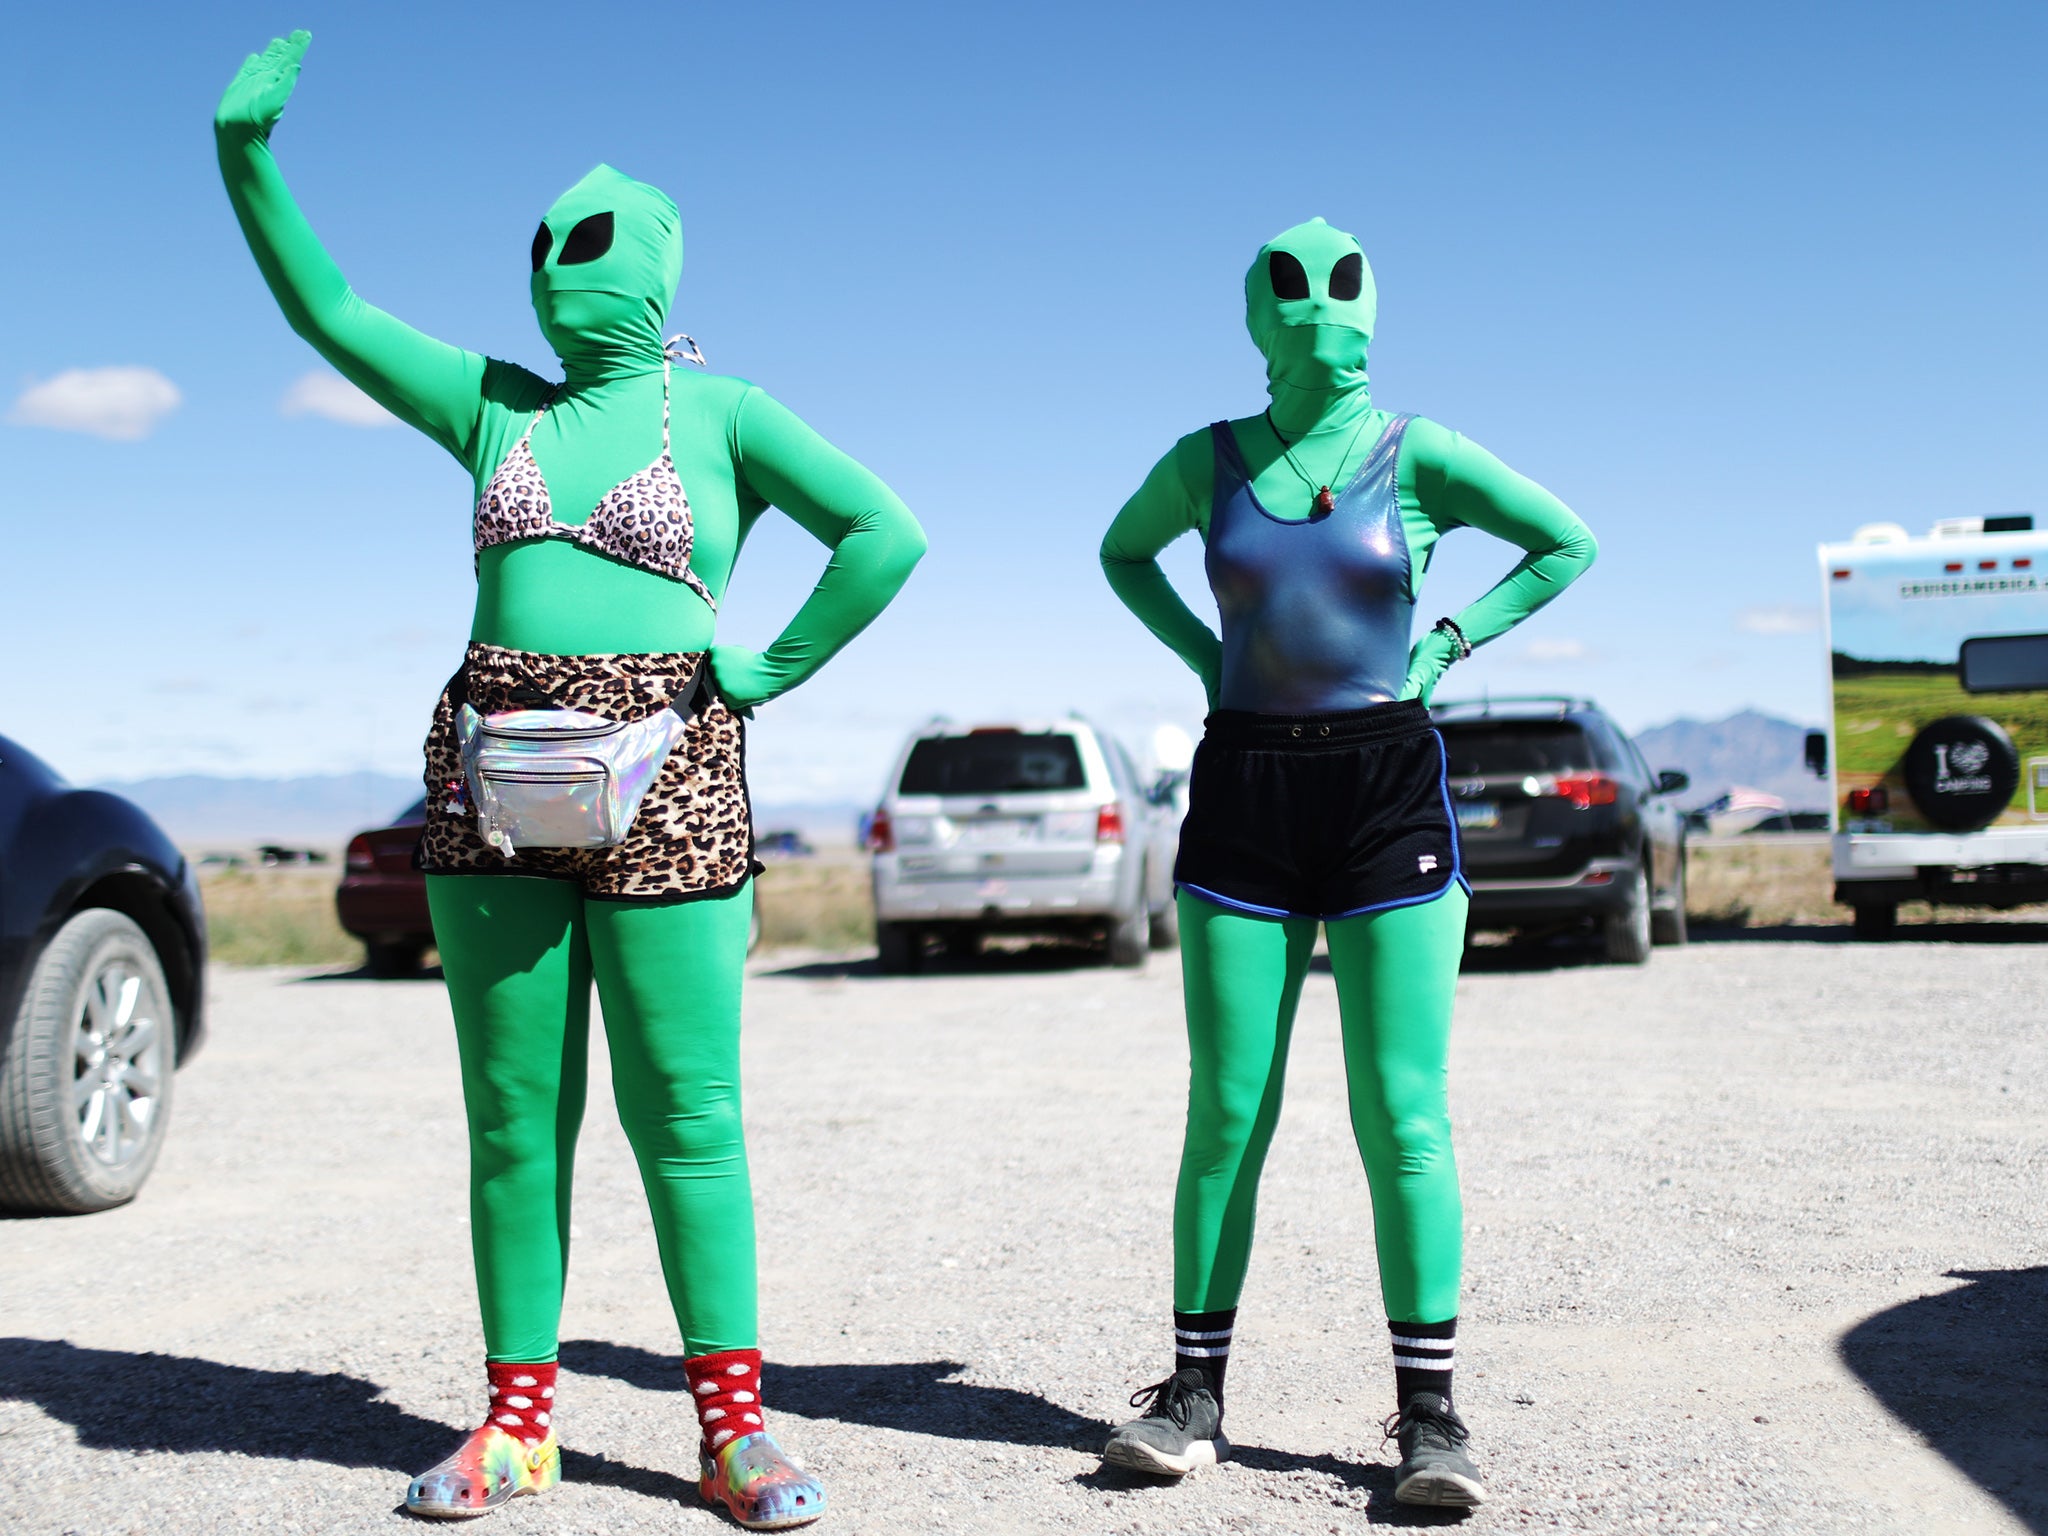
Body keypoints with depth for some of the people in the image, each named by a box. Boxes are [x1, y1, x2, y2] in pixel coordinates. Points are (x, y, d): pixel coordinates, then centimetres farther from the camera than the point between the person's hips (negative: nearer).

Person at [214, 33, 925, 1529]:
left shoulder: (723, 414, 3)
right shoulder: (498, 407, 15)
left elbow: (886, 532, -4)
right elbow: (330, 313, 16)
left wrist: (773, 669, -6)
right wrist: (246, 153, 8)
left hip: (665, 784, -4)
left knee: (687, 1115, -2)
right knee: (514, 1115, 7)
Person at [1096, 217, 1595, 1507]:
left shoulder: (1419, 457, -1)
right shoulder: (1208, 462, 5)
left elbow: (1568, 544, 10)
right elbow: (1123, 552, 24)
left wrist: (1449, 641, 1)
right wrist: (1203, 653, 8)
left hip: (1390, 787, -2)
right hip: (1245, 790, 2)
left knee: (1403, 1115, -3)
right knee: (1228, 1113, 3)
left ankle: (1429, 1413, 4)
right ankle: (1195, 1396, 13)